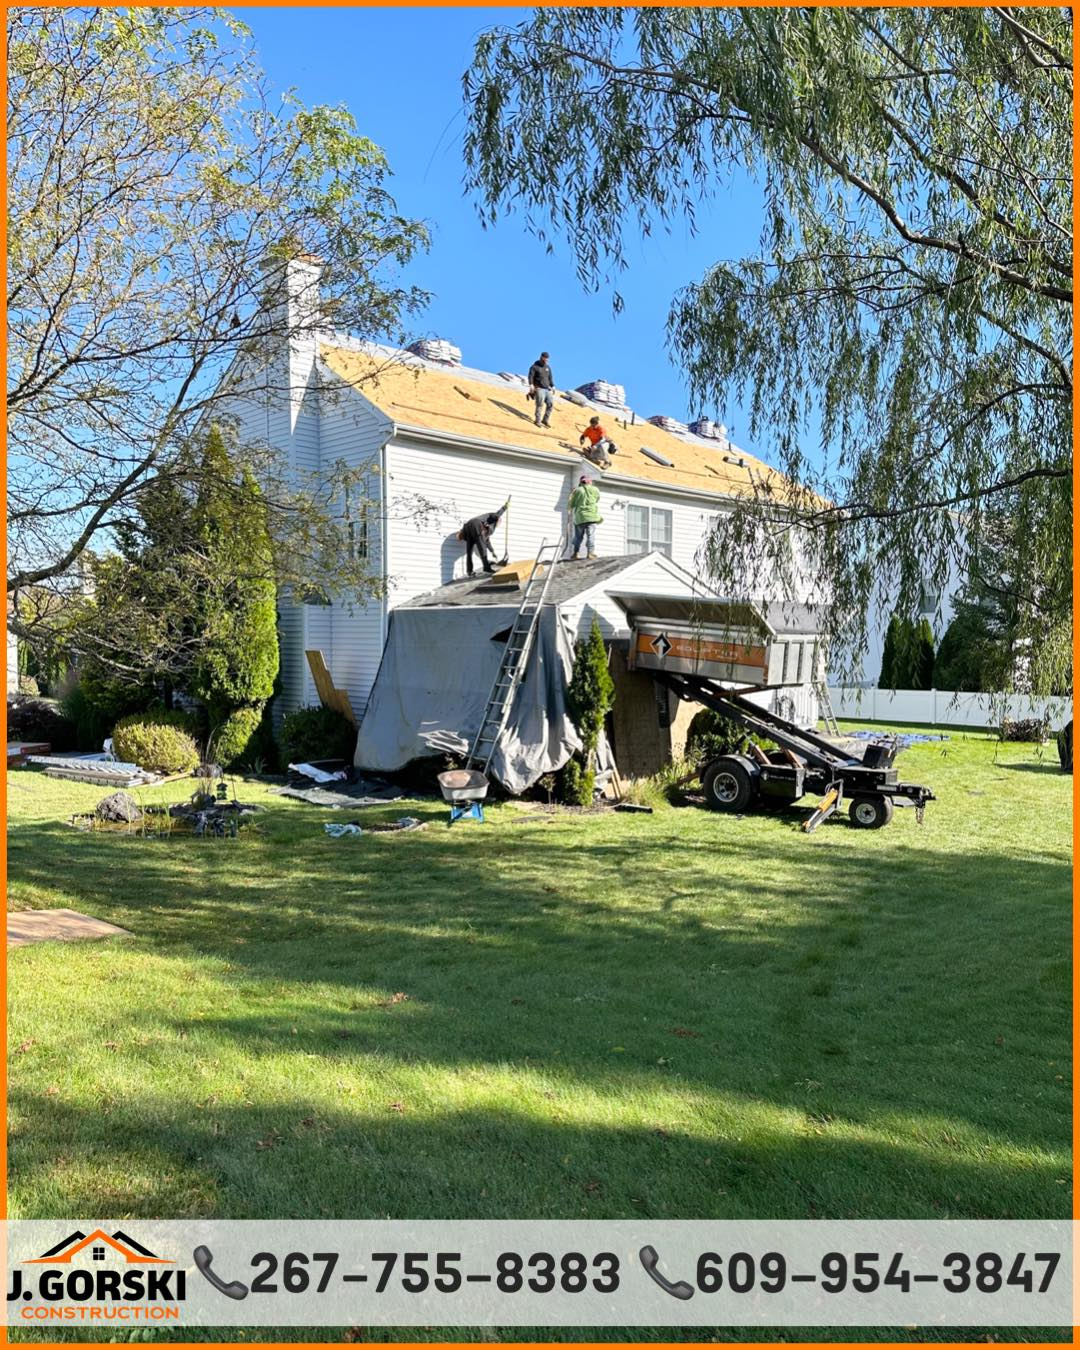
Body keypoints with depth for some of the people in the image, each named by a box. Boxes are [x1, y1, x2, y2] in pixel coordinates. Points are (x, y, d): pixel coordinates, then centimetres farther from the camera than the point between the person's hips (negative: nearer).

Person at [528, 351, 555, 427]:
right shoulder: (534, 367, 0)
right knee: (540, 404, -17)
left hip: (547, 389, 6)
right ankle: (537, 421, -10)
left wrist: (553, 387, 15)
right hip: (539, 388, -6)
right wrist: (531, 385, -25)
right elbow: (531, 376, -10)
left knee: (550, 403, -6)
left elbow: (550, 378, 24)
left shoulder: (548, 367, 20)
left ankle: (545, 420, 5)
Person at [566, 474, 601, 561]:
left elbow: (570, 504, 7)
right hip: (591, 516, -1)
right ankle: (590, 552, -10)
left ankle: (575, 553, 8)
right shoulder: (595, 490, 5)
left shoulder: (577, 490, 4)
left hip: (579, 517, 1)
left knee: (578, 536, 10)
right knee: (590, 535, -2)